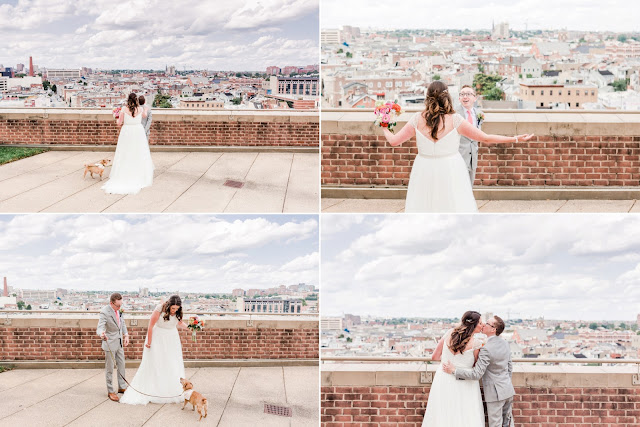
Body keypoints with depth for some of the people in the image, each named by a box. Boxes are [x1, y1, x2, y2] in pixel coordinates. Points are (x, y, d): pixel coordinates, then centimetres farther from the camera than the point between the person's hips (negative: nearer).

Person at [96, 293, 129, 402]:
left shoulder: (118, 310, -1)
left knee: (121, 365, 18)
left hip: (119, 342, 8)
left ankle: (122, 387, 32)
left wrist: (126, 335, 5)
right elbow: (100, 328, -33)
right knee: (109, 368, 2)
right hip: (110, 343, -8)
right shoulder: (105, 312, -24)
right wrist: (102, 334, -55)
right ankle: (110, 391, 13)